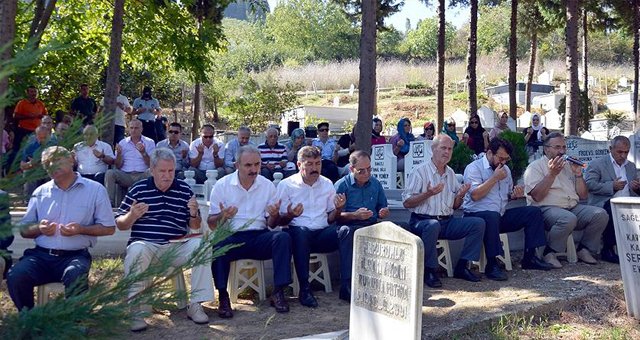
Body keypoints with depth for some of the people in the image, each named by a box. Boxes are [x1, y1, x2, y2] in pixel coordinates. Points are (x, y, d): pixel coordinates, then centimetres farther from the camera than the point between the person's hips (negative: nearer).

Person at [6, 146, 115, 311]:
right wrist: (39, 228, -5)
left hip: (75, 255, -3)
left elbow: (109, 228, 6)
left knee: (75, 277, -37)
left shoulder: (95, 190, 5)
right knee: (15, 276, -26)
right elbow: (24, 230, 18)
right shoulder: (40, 192, 15)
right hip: (41, 254, 3)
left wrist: (81, 229, -11)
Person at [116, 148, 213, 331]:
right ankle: (136, 310, -25)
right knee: (136, 250, -35)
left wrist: (194, 214, -10)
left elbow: (195, 227, 13)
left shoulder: (184, 189, 8)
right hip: (145, 245, -2)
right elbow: (120, 225, 7)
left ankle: (195, 305, -13)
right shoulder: (138, 189, 3)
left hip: (177, 247, 2)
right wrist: (132, 215, -15)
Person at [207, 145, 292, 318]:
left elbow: (271, 224, 11)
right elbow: (211, 224, 0)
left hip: (259, 237, 2)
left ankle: (278, 292, -20)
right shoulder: (222, 185, 1)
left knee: (283, 237, -27)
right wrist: (222, 216, -23)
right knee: (218, 243, -35)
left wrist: (274, 215, -13)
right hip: (232, 237, -2)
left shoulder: (268, 185, 8)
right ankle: (223, 296, -22)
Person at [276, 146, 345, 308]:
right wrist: (290, 215, -19)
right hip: (298, 234, -3)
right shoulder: (286, 185, 4)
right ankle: (305, 290, -33)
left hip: (322, 234, 3)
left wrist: (338, 209, -6)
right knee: (299, 231, -39)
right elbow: (279, 220, 3)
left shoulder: (327, 184, 15)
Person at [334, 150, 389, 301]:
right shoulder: (342, 185, 2)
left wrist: (384, 212, -1)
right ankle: (347, 286, -41)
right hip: (350, 227, -3)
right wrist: (355, 215, -22)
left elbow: (382, 208, 23)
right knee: (346, 231, -39)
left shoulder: (375, 183, 17)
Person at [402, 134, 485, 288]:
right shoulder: (420, 171, -4)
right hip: (422, 221, -6)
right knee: (433, 225, -40)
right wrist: (428, 194, -23)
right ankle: (429, 271, -23)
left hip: (447, 222, 6)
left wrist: (460, 196, -1)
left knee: (478, 223, -11)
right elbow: (406, 202, -10)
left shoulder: (450, 173, 17)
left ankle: (462, 267, -6)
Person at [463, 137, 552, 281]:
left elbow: (508, 195, 27)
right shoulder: (474, 168, -7)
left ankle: (529, 258, -2)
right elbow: (475, 195, -22)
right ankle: (492, 265, -33)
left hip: (501, 215, 8)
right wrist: (495, 178, -16)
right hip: (477, 214, -8)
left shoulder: (505, 169, 18)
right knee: (492, 216, -41)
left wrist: (516, 195, 1)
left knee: (534, 212, -4)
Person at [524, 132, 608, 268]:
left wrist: (578, 174, 5)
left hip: (573, 207, 7)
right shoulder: (535, 167, 3)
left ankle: (584, 250, 0)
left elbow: (583, 195, 18)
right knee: (568, 218, -37)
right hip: (547, 209, -6)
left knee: (601, 214, -16)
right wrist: (551, 174, -15)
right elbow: (537, 197, -13)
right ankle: (550, 253, -18)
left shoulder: (569, 166, 22)